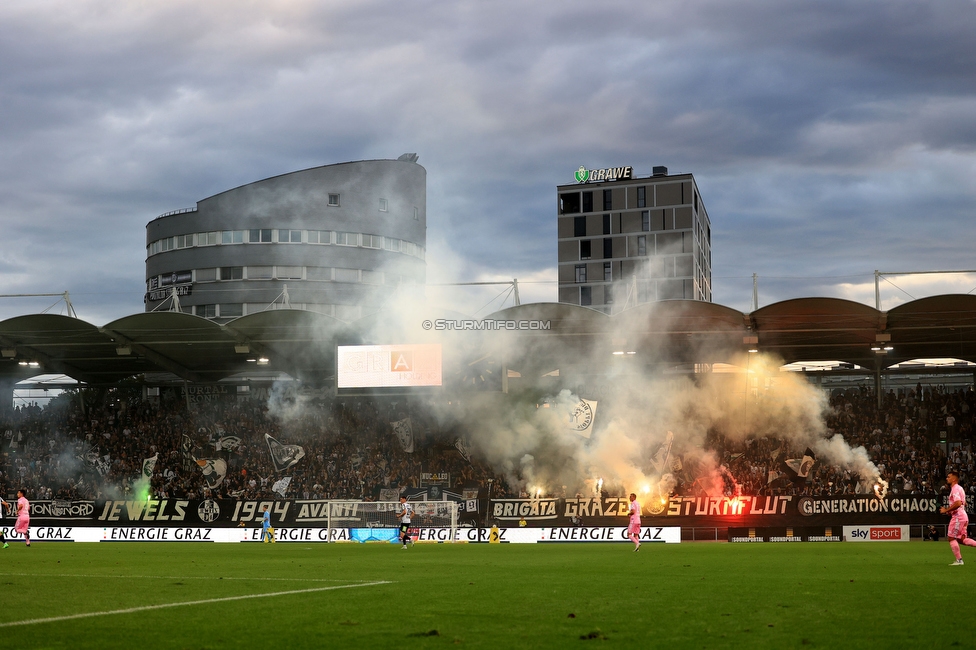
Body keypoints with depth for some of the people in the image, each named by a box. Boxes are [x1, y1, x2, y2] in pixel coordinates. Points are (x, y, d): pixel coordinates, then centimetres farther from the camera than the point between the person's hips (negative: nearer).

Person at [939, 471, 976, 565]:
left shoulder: (955, 489, -13)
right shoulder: (960, 488, 20)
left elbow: (958, 503, -26)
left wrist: (946, 510, -18)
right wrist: (950, 510, 20)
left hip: (958, 516, -10)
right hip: (963, 516, 10)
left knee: (951, 538, -5)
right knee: (961, 539, 11)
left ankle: (959, 560, -4)